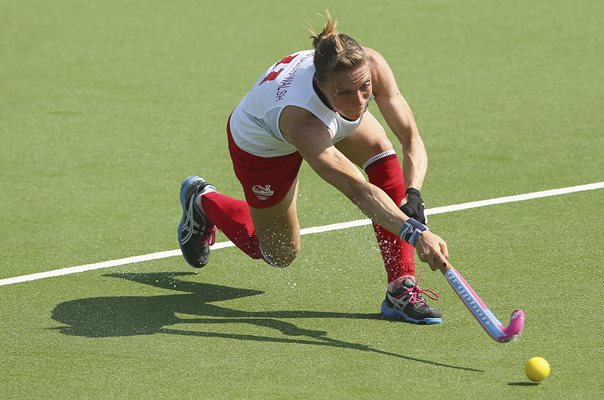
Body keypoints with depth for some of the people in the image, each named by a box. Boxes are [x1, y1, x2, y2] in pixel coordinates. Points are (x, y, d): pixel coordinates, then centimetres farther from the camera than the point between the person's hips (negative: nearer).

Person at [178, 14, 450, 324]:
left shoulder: (371, 66, -36)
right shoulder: (301, 121, -49)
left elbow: (412, 140, -29)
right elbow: (357, 189, -56)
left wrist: (412, 196, -46)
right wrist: (415, 233, -65)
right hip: (262, 145, -5)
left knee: (384, 158, -24)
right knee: (280, 254, 10)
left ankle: (401, 289, -18)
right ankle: (203, 201, 37)